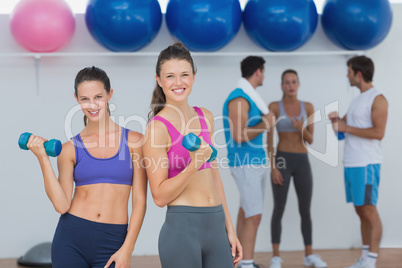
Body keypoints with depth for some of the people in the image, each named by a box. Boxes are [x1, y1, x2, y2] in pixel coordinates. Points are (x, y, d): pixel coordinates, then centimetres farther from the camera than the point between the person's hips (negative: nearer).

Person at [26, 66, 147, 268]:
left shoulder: (133, 141, 1)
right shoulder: (70, 149, 3)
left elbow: (139, 200, 0)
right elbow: (61, 205, -5)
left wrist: (127, 249, -6)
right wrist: (43, 159, -8)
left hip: (112, 243, -1)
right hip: (72, 238, 1)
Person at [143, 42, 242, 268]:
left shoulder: (206, 117, 8)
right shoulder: (158, 127, -9)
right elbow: (160, 196, -10)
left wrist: (229, 228, 15)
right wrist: (193, 165, -22)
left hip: (216, 227, 6)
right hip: (182, 227, -5)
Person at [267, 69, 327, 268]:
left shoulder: (308, 107, 5)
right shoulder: (274, 107, -3)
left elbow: (311, 140, 4)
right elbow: (269, 140, -5)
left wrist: (302, 129, -19)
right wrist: (272, 167, -13)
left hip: (302, 162, 3)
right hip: (281, 161, -3)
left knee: (306, 210, 6)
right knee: (279, 210, -2)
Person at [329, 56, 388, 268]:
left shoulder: (378, 99, -8)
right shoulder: (357, 100, 18)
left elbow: (378, 132, -18)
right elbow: (344, 126, 24)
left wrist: (346, 128, -14)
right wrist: (336, 120, 1)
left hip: (366, 164, -8)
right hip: (351, 163, 8)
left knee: (369, 210, -5)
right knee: (361, 211, 10)